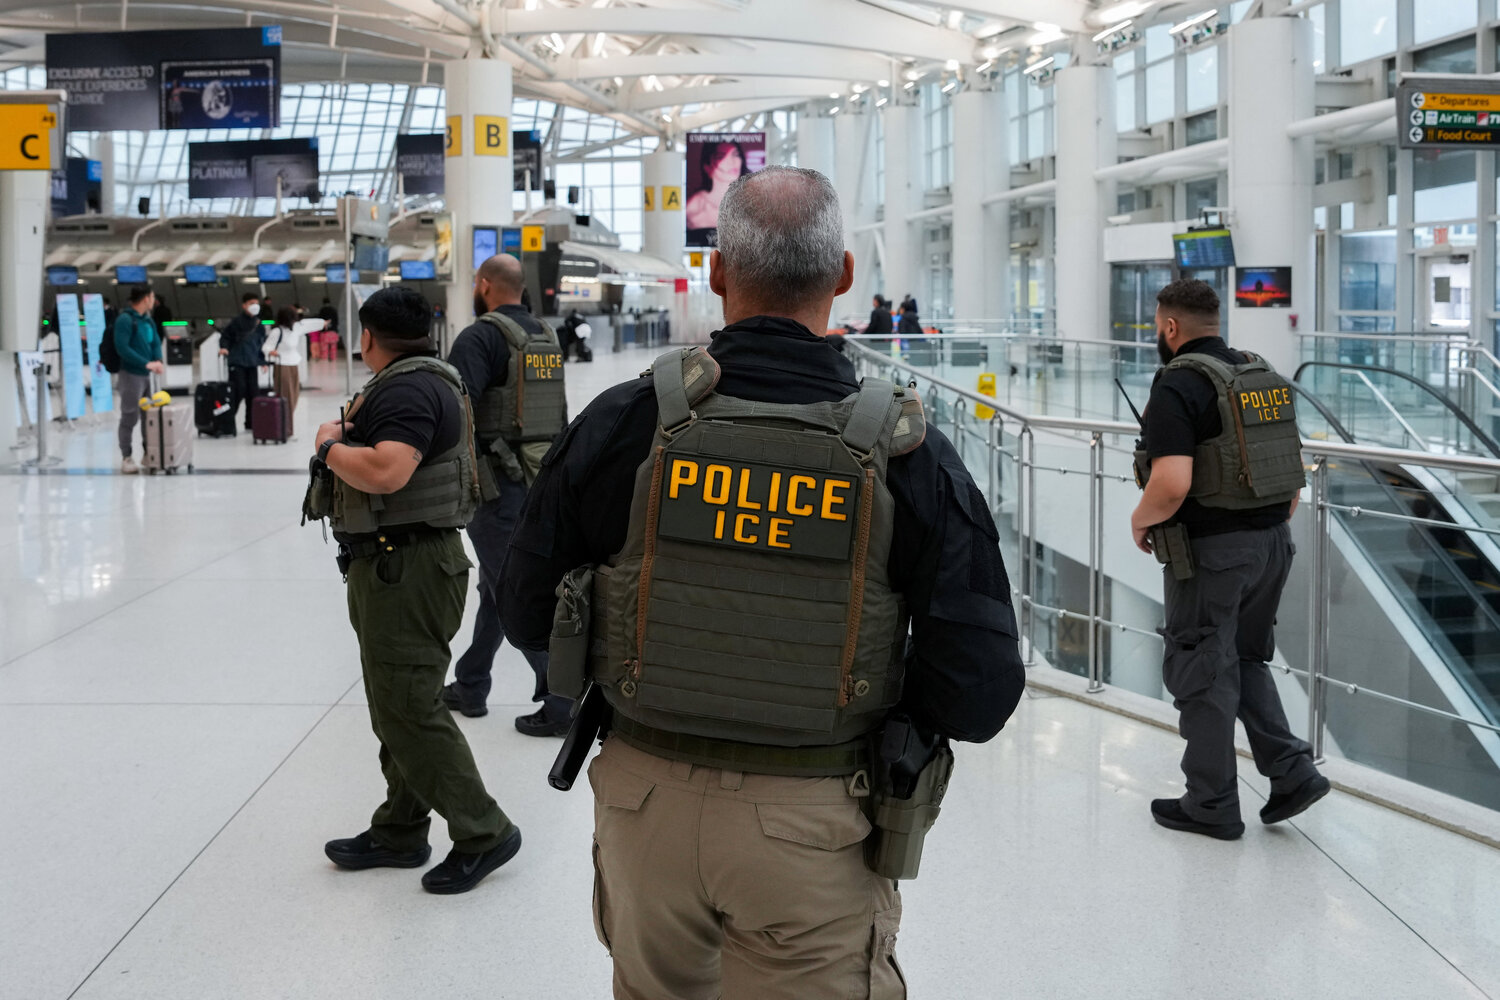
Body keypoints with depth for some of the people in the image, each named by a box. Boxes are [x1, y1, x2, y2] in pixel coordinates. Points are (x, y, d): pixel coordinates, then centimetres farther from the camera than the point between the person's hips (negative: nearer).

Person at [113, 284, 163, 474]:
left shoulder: (149, 320, 13)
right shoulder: (125, 320, -12)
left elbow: (156, 342, 12)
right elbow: (122, 347, -19)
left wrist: (158, 361, -9)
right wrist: (146, 363, -23)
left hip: (146, 374, 8)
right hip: (131, 374, -8)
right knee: (130, 416, -6)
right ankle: (126, 458, 0)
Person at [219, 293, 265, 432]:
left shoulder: (258, 323, 9)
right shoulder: (237, 322, -7)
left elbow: (262, 341, 17)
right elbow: (225, 335, -3)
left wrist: (263, 360, 15)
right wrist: (224, 347, -21)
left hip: (252, 363, 6)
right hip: (237, 362, -6)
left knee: (253, 392, 5)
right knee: (238, 391, -11)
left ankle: (251, 422, 15)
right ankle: (228, 421, -1)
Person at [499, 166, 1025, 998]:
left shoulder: (625, 423, -11)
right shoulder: (911, 456, -13)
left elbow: (529, 615, 0)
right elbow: (980, 695, -13)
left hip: (648, 804, 2)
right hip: (815, 832, -2)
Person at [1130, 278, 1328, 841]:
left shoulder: (1178, 386, -16)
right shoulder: (1263, 377, 9)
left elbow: (1172, 483, -26)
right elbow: (1295, 472, 13)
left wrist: (1140, 521, -8)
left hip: (1210, 551, -8)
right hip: (1272, 544, 8)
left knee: (1201, 673, 6)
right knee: (1245, 660, 23)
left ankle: (1211, 805, 16)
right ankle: (1292, 771, 13)